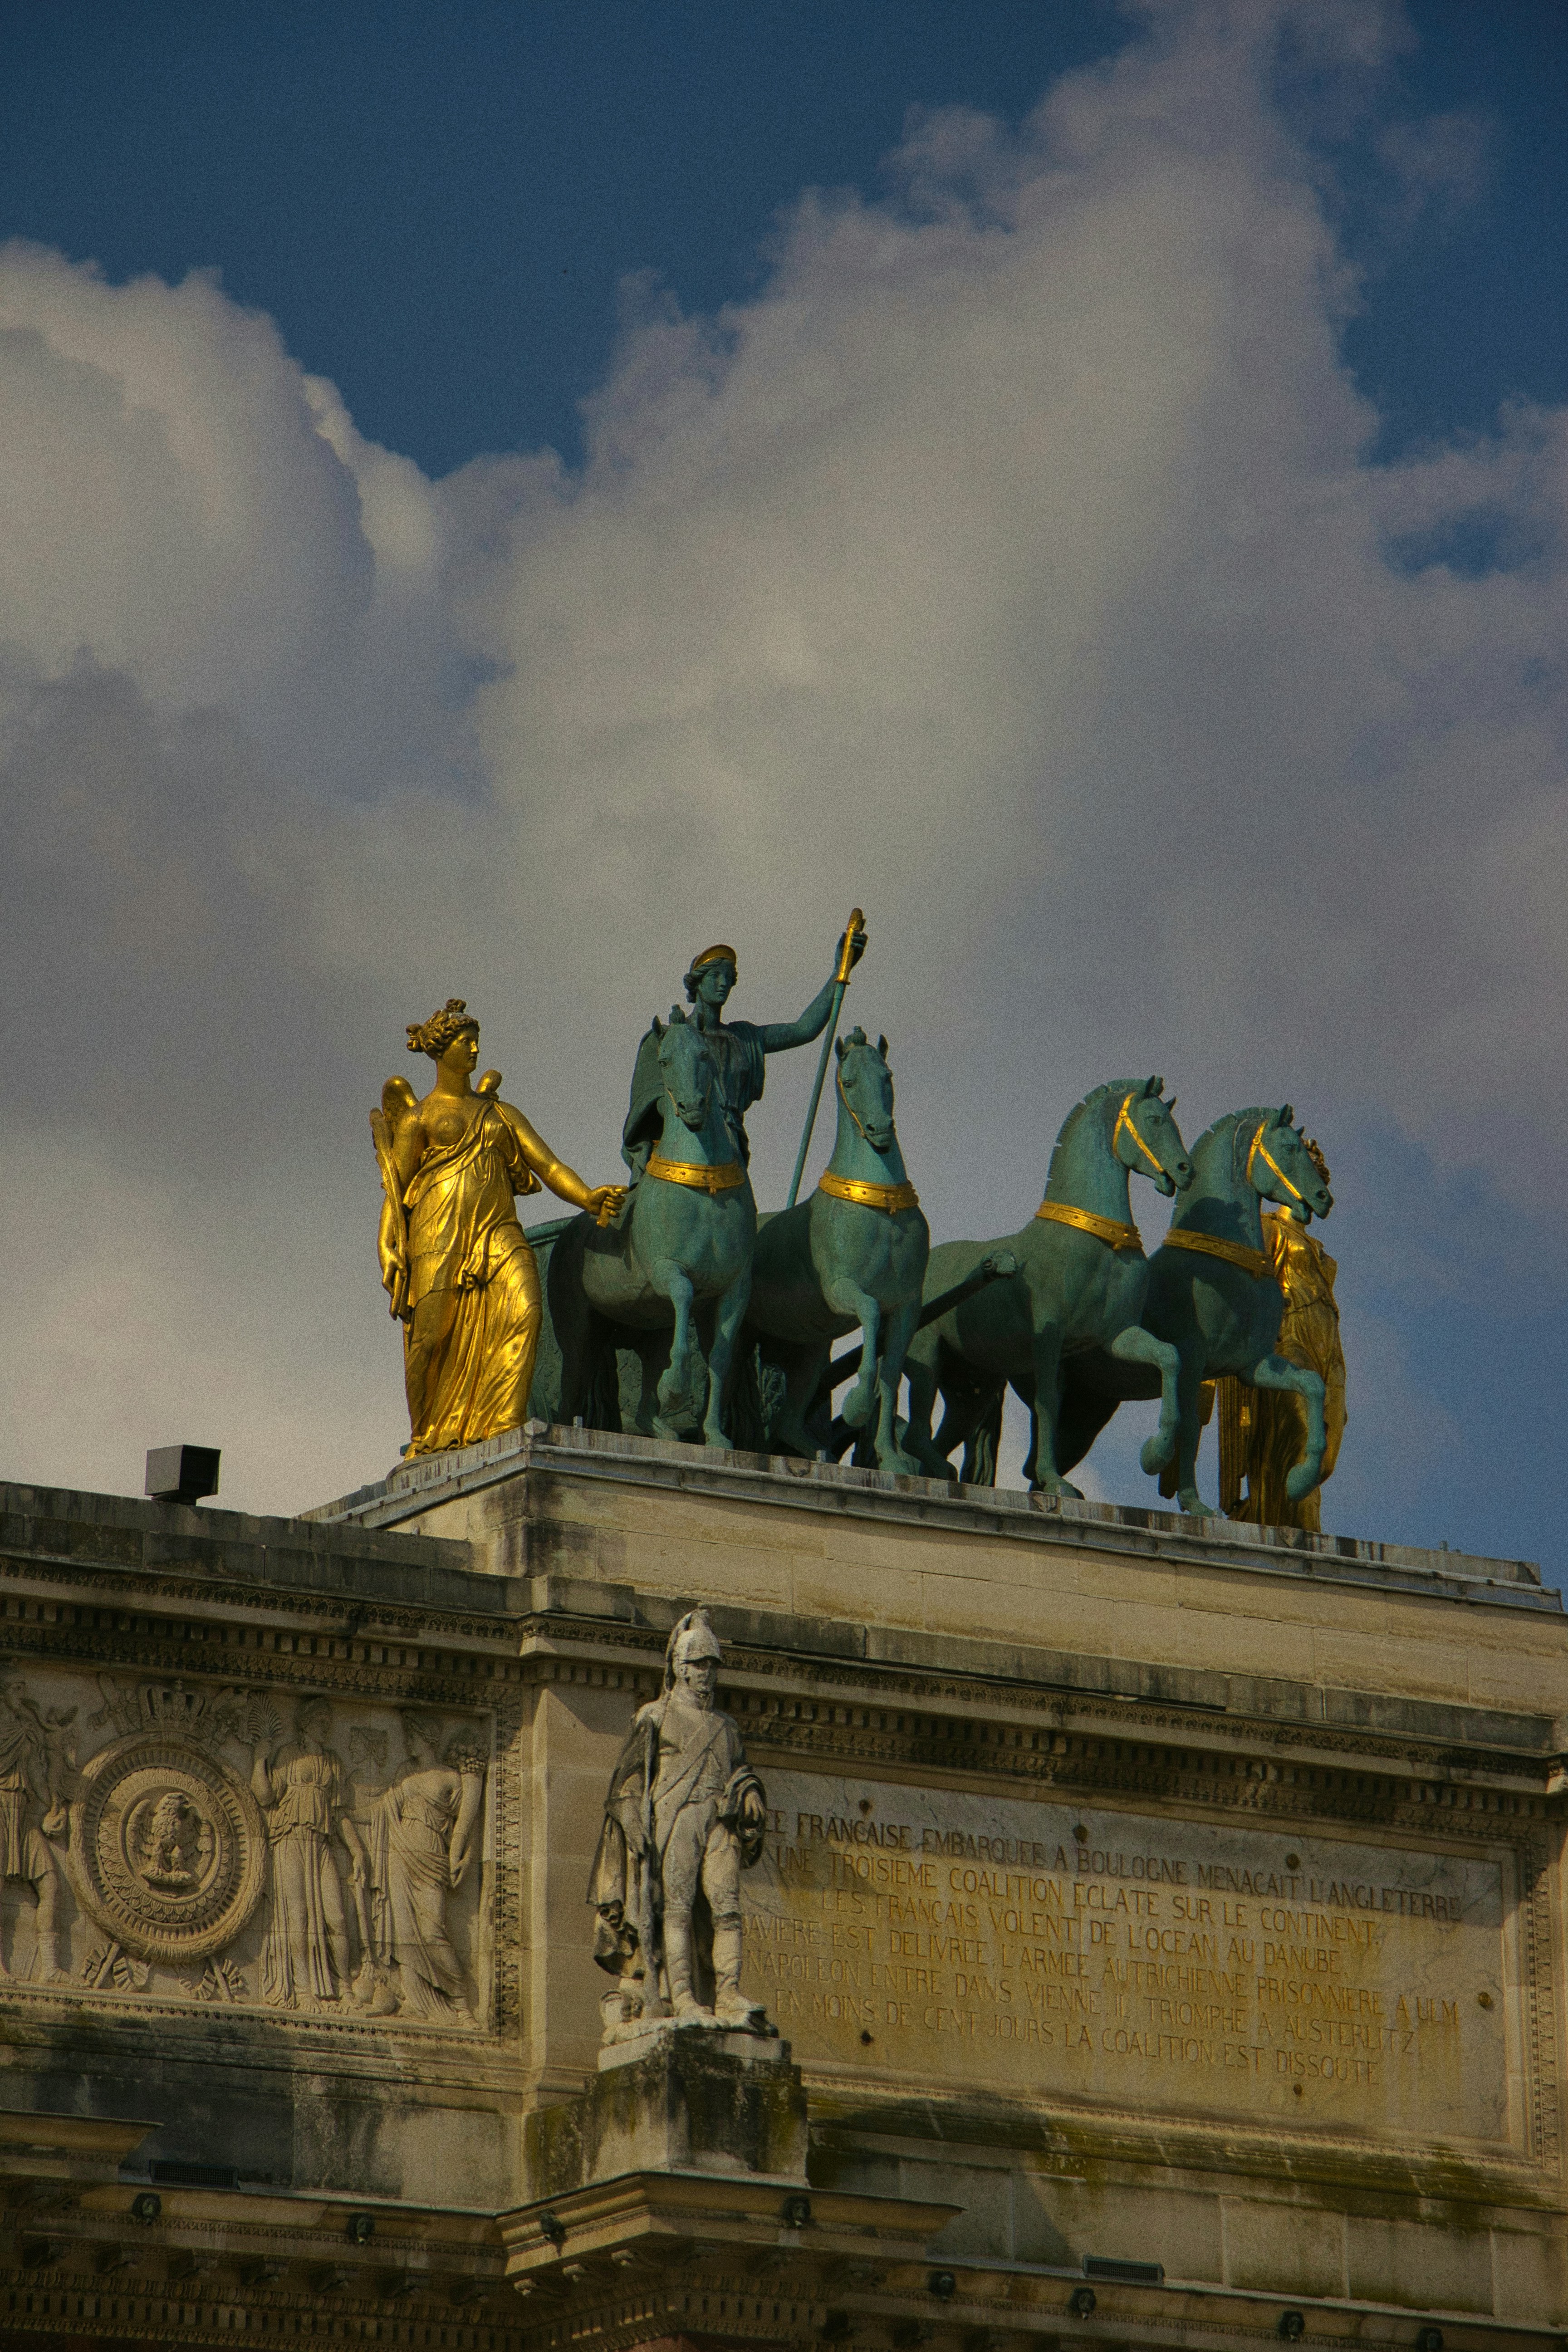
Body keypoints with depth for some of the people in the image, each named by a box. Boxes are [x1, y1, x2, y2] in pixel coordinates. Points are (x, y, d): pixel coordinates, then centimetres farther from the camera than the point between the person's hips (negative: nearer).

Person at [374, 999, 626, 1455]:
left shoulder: (500, 1114, 22)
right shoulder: (419, 1118, 12)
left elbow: (549, 1166, 12)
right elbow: (395, 1192, 7)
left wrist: (589, 1198, -7)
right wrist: (391, 1255, -7)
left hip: (496, 1230, 3)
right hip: (440, 1235, -3)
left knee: (524, 1312, -21)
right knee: (432, 1336, -8)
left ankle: (502, 1424, -25)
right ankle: (428, 1437, 7)